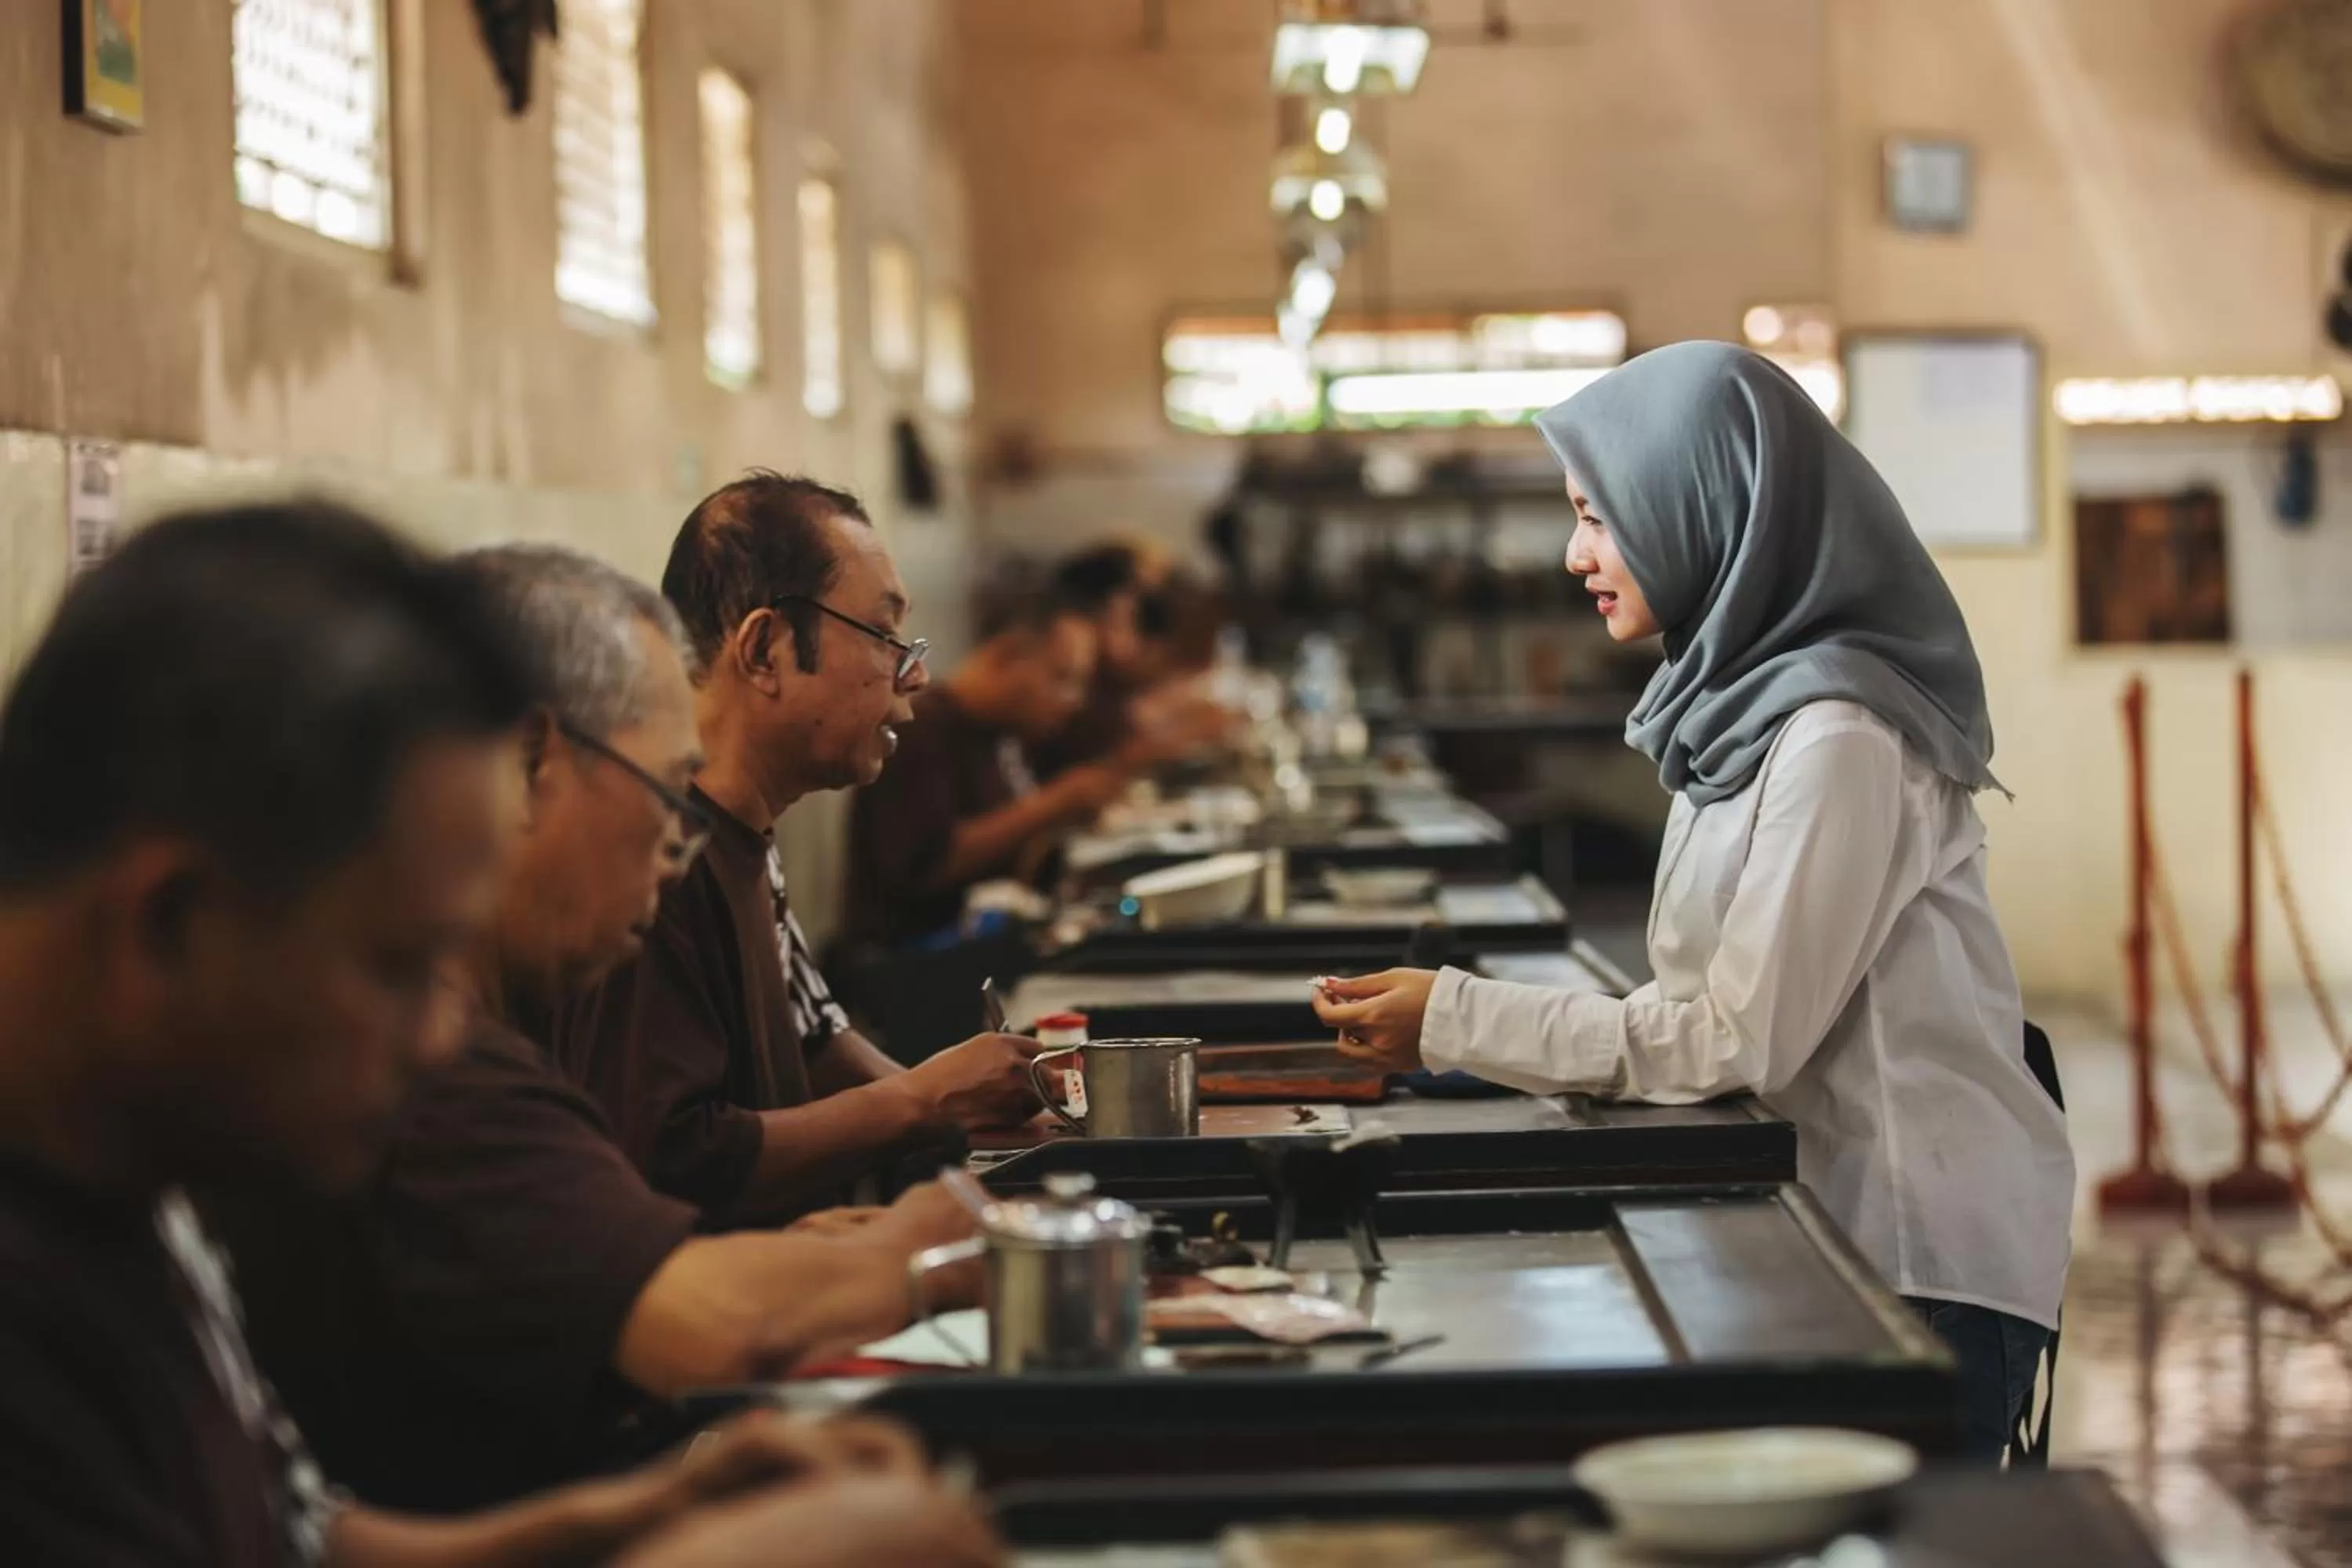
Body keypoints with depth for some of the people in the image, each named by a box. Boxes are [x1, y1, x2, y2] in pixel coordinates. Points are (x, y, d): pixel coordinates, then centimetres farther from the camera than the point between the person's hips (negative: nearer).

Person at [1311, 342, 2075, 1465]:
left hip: (1926, 1264, -8)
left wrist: (1455, 1021, -16)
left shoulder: (1837, 739, -19)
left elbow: (1738, 1038, -18)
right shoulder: (1742, 705, 9)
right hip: (1832, 1225, 8)